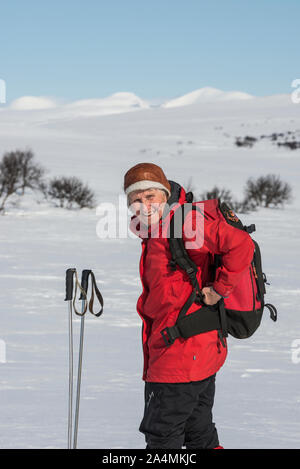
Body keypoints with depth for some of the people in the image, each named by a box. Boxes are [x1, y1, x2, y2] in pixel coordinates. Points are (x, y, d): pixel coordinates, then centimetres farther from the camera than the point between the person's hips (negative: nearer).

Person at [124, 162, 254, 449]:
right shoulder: (154, 232, 15)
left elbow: (241, 246, -26)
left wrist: (219, 289, -18)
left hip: (178, 358, -10)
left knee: (161, 436, -3)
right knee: (200, 436, 18)